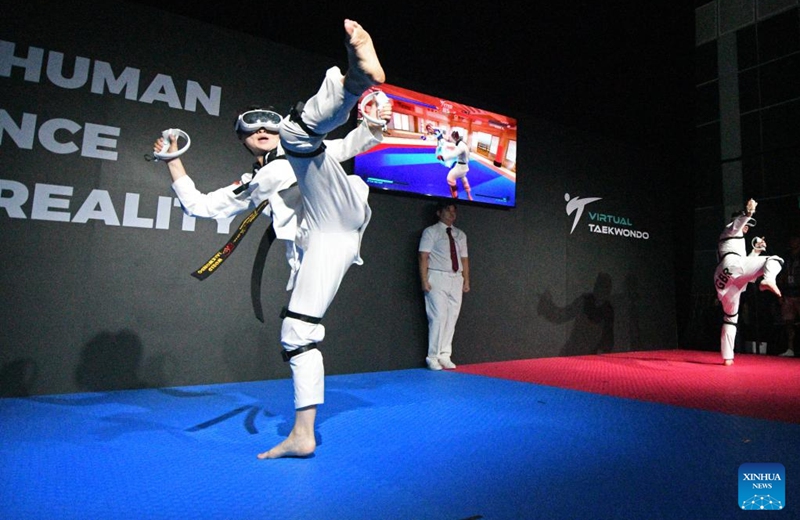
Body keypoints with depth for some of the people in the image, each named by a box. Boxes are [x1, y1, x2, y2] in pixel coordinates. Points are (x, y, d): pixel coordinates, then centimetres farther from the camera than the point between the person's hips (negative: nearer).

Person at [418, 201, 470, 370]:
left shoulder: (460, 234, 17)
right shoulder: (431, 231, 0)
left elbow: (464, 259, 15)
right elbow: (423, 256, -6)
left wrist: (466, 280, 7)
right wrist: (424, 280, -15)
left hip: (456, 279, 5)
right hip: (437, 278, -5)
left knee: (452, 318, 4)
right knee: (438, 317, -10)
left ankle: (445, 356, 12)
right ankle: (433, 357, 0)